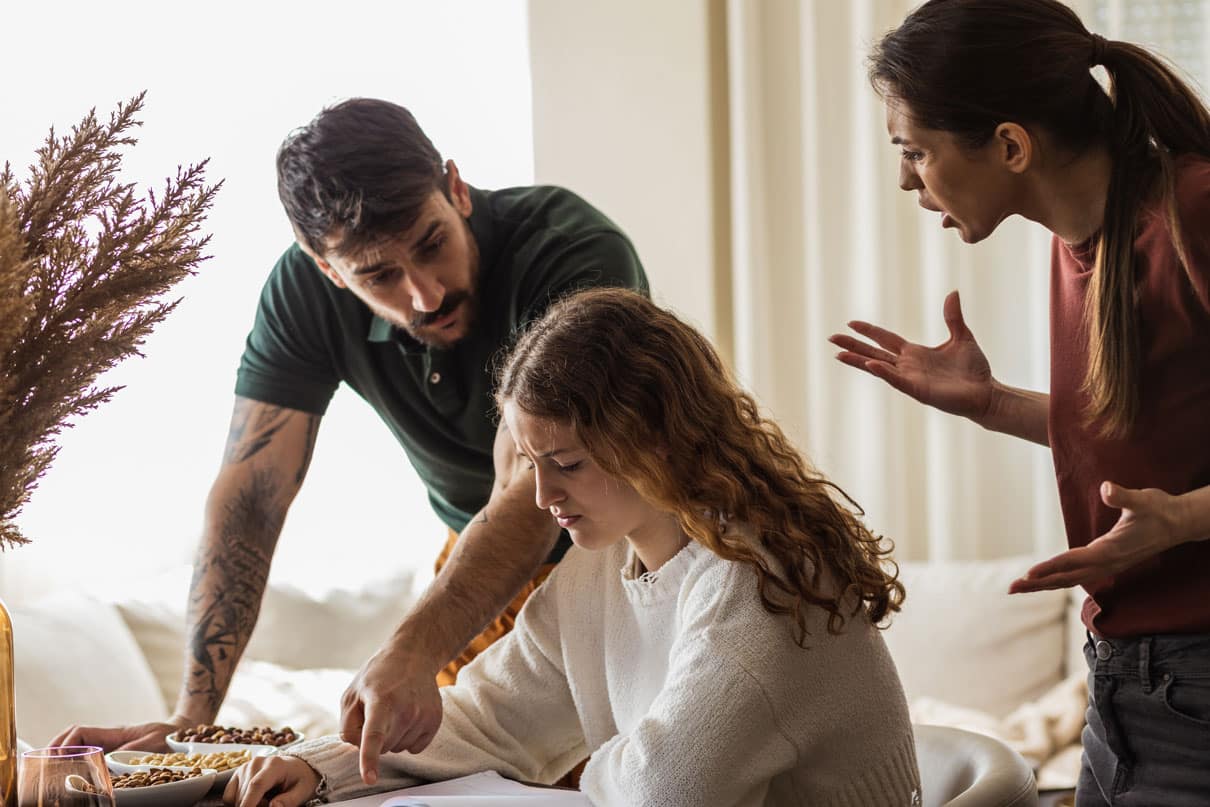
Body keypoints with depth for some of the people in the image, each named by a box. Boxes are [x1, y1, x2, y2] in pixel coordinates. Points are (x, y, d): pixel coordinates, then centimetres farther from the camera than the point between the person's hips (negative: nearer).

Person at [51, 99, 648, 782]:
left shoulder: (580, 258, -33)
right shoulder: (306, 290, -18)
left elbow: (531, 500, -40)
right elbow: (250, 496, -19)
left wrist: (413, 655, -55)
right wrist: (191, 719, -27)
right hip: (484, 555, 4)